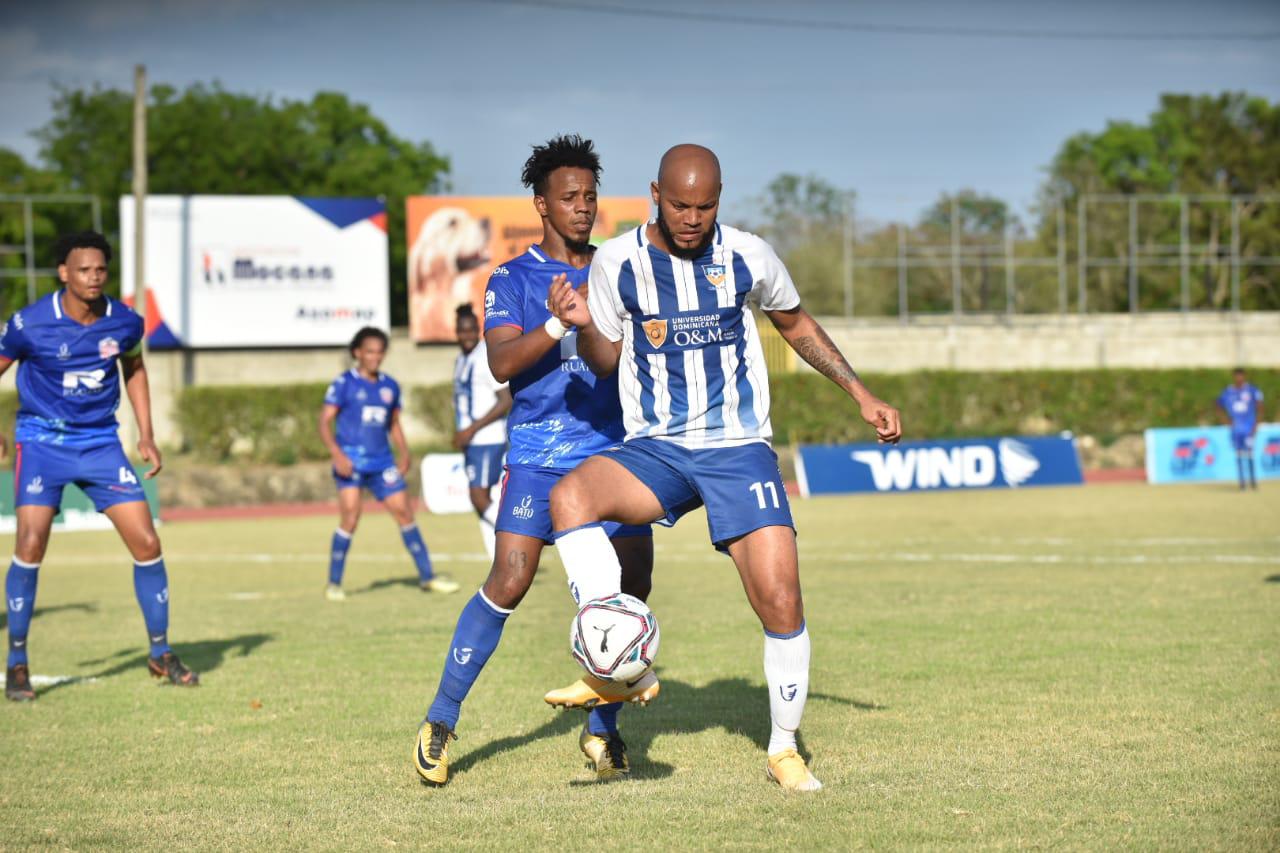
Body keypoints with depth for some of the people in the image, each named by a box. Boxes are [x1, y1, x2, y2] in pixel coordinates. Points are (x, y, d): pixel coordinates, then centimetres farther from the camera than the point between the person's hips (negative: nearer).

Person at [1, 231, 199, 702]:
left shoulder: (125, 322, -4)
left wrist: (147, 434, 10)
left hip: (101, 442, 3)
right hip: (42, 441, -3)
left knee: (146, 543, -3)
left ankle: (161, 654, 14)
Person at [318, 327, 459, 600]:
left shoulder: (390, 386, 12)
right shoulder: (344, 384, -3)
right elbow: (325, 422, -5)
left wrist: (404, 453, 8)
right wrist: (337, 454, -18)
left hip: (382, 463, 5)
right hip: (351, 462, -5)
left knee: (404, 511, 2)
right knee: (350, 516, -12)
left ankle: (427, 576, 10)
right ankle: (334, 584, -1)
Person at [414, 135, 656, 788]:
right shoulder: (512, 280, 3)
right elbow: (500, 363, -11)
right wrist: (556, 324, -26)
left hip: (612, 449, 4)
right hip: (538, 454, -4)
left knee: (631, 581, -7)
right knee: (510, 580, -15)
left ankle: (601, 727, 8)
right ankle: (441, 720, -4)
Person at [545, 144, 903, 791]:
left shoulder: (747, 256, -1)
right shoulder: (615, 263, -2)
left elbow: (796, 324, 17)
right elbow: (607, 361, 7)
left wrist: (861, 394, 13)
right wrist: (582, 325, -14)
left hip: (739, 449, 0)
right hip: (654, 448, 0)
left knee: (781, 601, -13)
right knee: (570, 496, -32)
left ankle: (784, 751, 8)